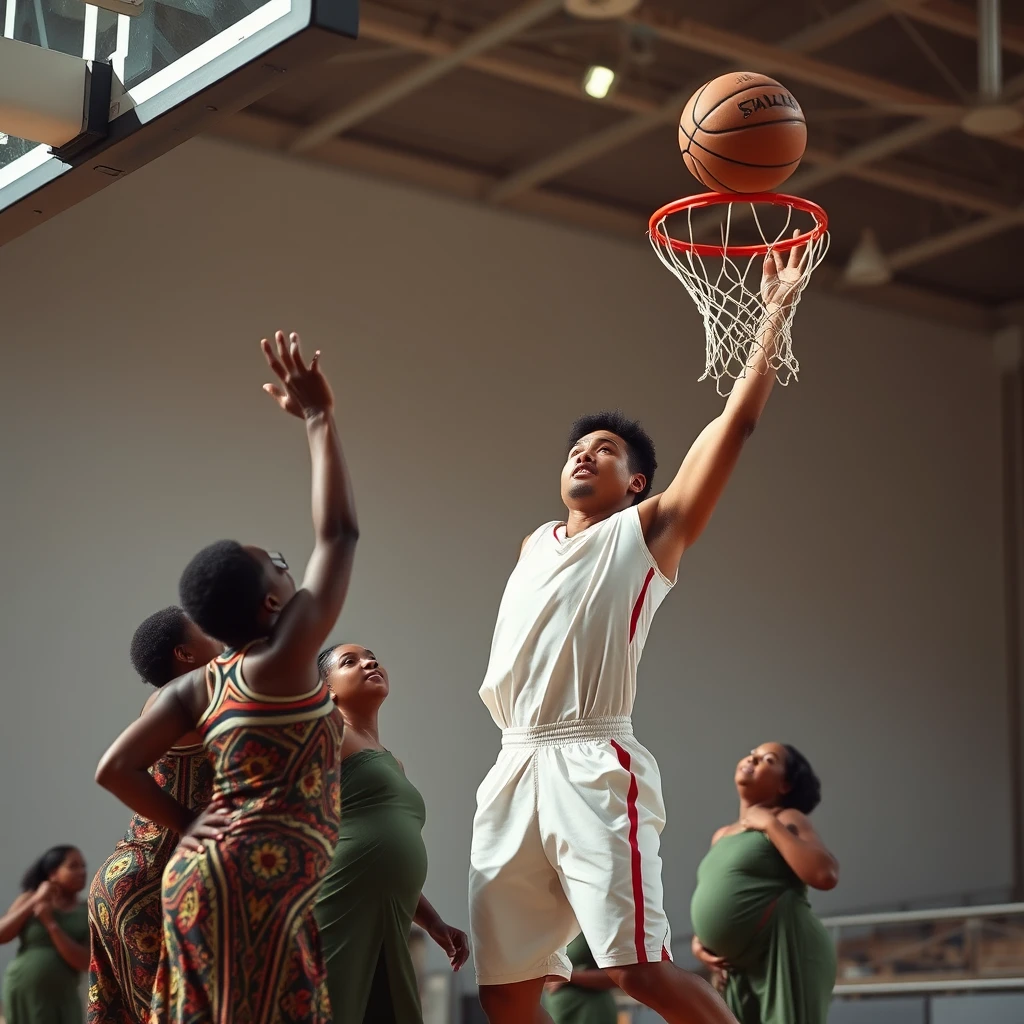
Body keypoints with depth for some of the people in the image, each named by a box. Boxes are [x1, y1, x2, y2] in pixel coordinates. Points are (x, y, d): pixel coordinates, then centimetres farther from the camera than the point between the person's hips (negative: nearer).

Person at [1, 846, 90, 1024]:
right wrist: (35, 901, -15)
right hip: (22, 994, -1)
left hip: (62, 999, 1)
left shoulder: (88, 914, -1)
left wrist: (50, 922, -18)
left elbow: (84, 962, -12)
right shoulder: (30, 898, 0)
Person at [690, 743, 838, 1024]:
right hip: (742, 970, 8)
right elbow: (712, 900, 29)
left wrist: (771, 824, -10)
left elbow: (825, 875, -16)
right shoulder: (721, 836, 22)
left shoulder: (787, 819, 1)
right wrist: (698, 942, 8)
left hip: (785, 953, -8)